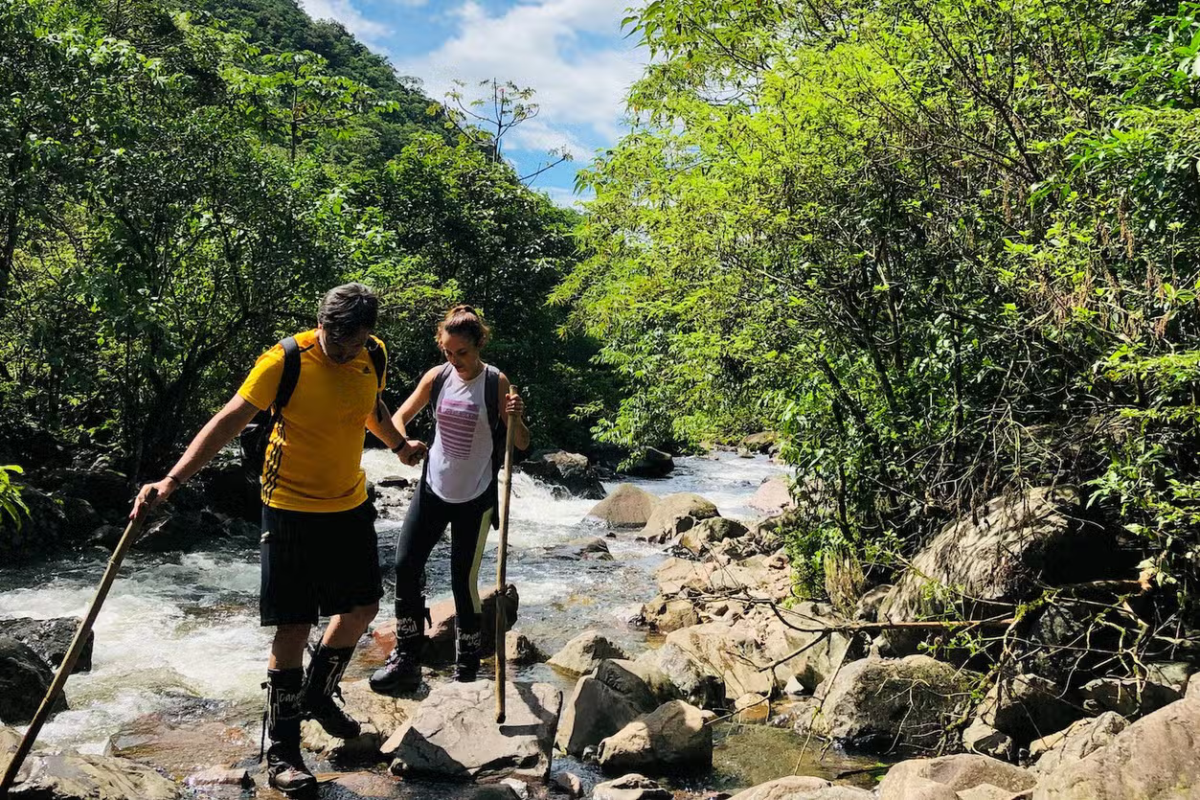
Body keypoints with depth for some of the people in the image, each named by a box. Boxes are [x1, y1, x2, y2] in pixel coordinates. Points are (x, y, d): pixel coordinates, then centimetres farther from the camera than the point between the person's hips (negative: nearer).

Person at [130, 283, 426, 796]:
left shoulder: (374, 356, -3)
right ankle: (282, 752, 13)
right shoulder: (286, 360, -19)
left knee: (362, 607, 14)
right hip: (291, 509, -6)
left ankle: (317, 694, 39)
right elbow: (229, 420, -21)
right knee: (294, 628, -3)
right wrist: (173, 479, -30)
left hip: (350, 505, 6)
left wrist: (401, 446, 33)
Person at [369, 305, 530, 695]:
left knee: (464, 580, 2)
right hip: (433, 488, 4)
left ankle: (467, 665, 21)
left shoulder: (496, 383, -11)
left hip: (475, 497, -4)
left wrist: (515, 418, -31)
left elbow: (522, 444, -9)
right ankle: (406, 658, 11)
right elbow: (400, 416, 6)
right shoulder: (437, 377, -1)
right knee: (406, 565, -3)